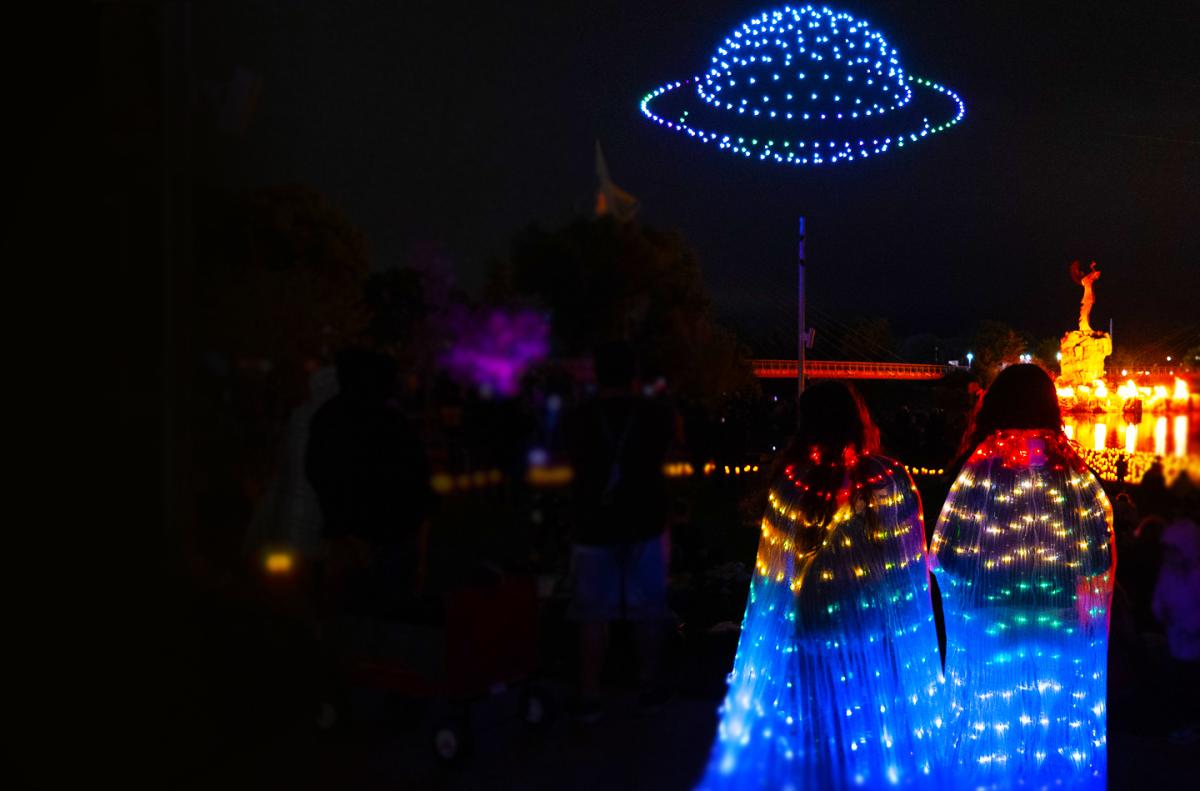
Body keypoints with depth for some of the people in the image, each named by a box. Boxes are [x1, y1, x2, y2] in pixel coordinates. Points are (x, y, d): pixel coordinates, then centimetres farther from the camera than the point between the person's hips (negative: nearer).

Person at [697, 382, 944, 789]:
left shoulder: (791, 477, -7)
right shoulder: (891, 477, -6)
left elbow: (774, 562, -1)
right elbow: (910, 561, -1)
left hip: (809, 622, 0)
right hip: (876, 623, 0)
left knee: (809, 722, 11)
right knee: (876, 730, 11)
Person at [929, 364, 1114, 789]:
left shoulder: (983, 470, -13)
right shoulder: (1075, 472, -2)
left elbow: (948, 559, -13)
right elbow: (1102, 558, 2)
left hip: (992, 632, -3)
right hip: (1064, 633, 3)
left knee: (993, 732, 9)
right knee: (1059, 727, 15)